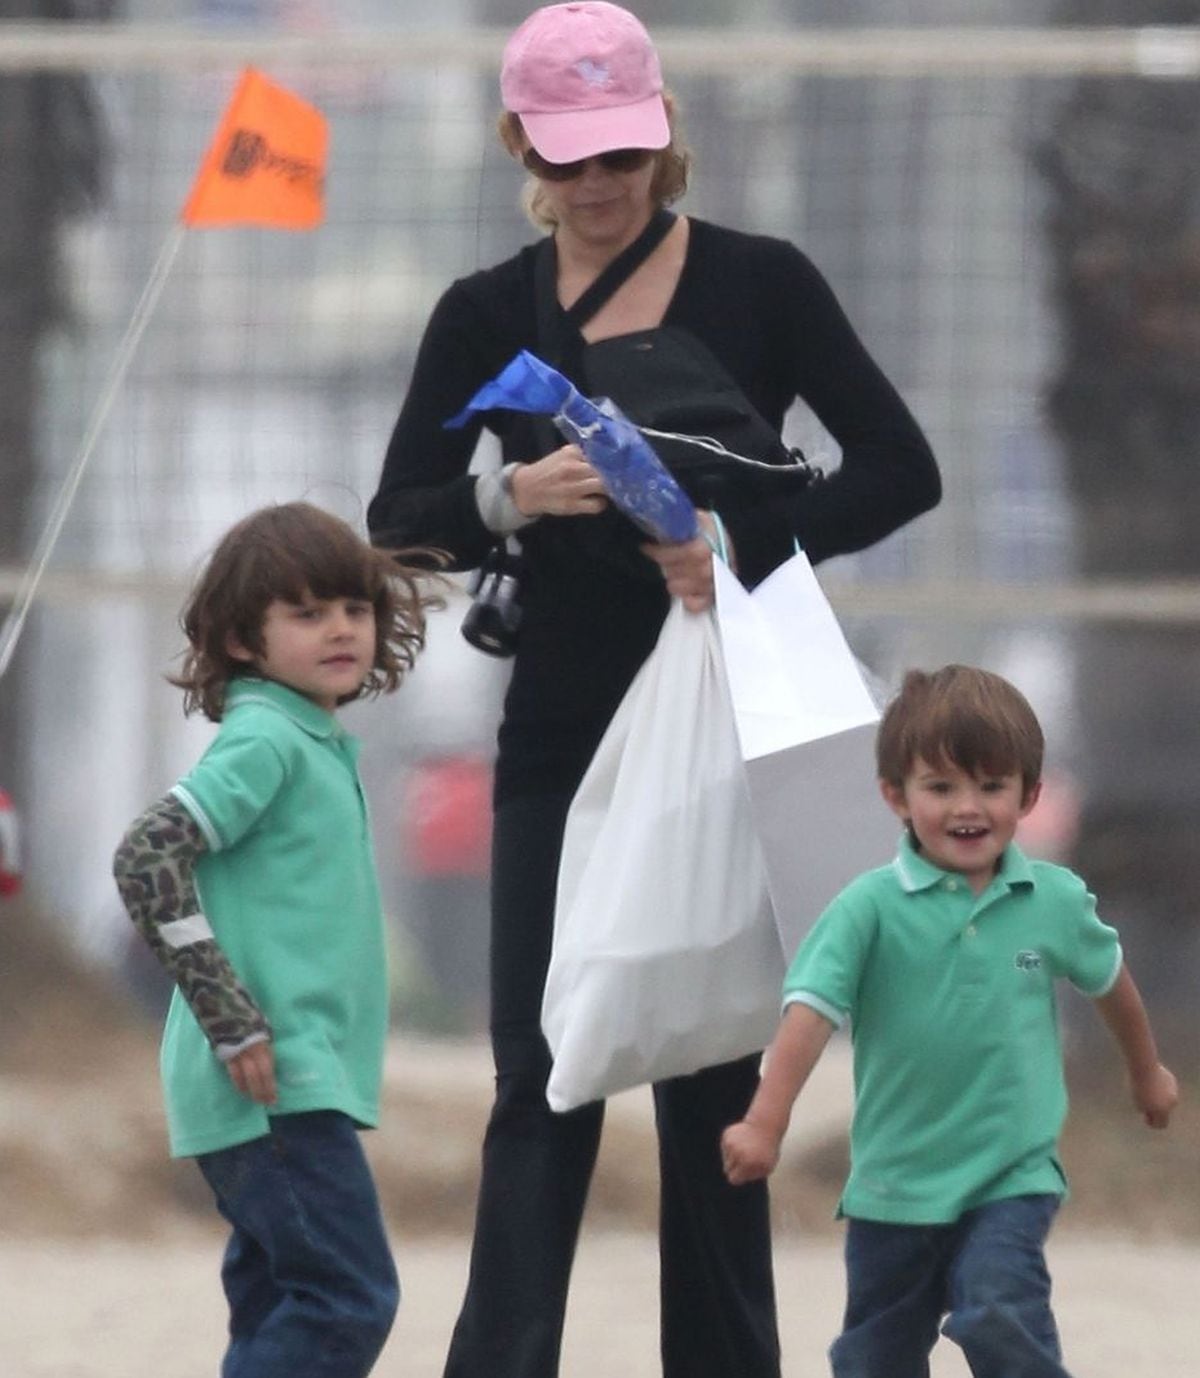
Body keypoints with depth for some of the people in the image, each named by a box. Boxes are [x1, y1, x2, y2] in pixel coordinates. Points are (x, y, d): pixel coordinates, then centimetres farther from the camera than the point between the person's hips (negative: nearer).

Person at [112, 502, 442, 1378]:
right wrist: (234, 1022, -21)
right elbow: (147, 859, -22)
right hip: (275, 1084, -10)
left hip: (305, 1082, 10)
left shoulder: (323, 745, 16)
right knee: (350, 1299, -15)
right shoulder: (264, 742, -12)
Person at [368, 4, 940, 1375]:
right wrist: (511, 501, -22)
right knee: (543, 1077, -4)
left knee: (711, 1078, 3)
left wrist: (748, 541, -22)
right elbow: (396, 525, -2)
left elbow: (900, 468, -8)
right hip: (561, 736, 1)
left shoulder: (759, 286, -1)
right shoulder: (490, 315, 3)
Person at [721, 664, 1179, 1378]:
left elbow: (1108, 977, 16)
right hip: (895, 1180, 1)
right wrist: (766, 1122, -32)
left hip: (1012, 1178, -1)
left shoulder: (1055, 902, -4)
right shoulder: (872, 907, -12)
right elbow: (813, 1008, -20)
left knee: (1001, 1314, -24)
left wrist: (1147, 1070, 33)